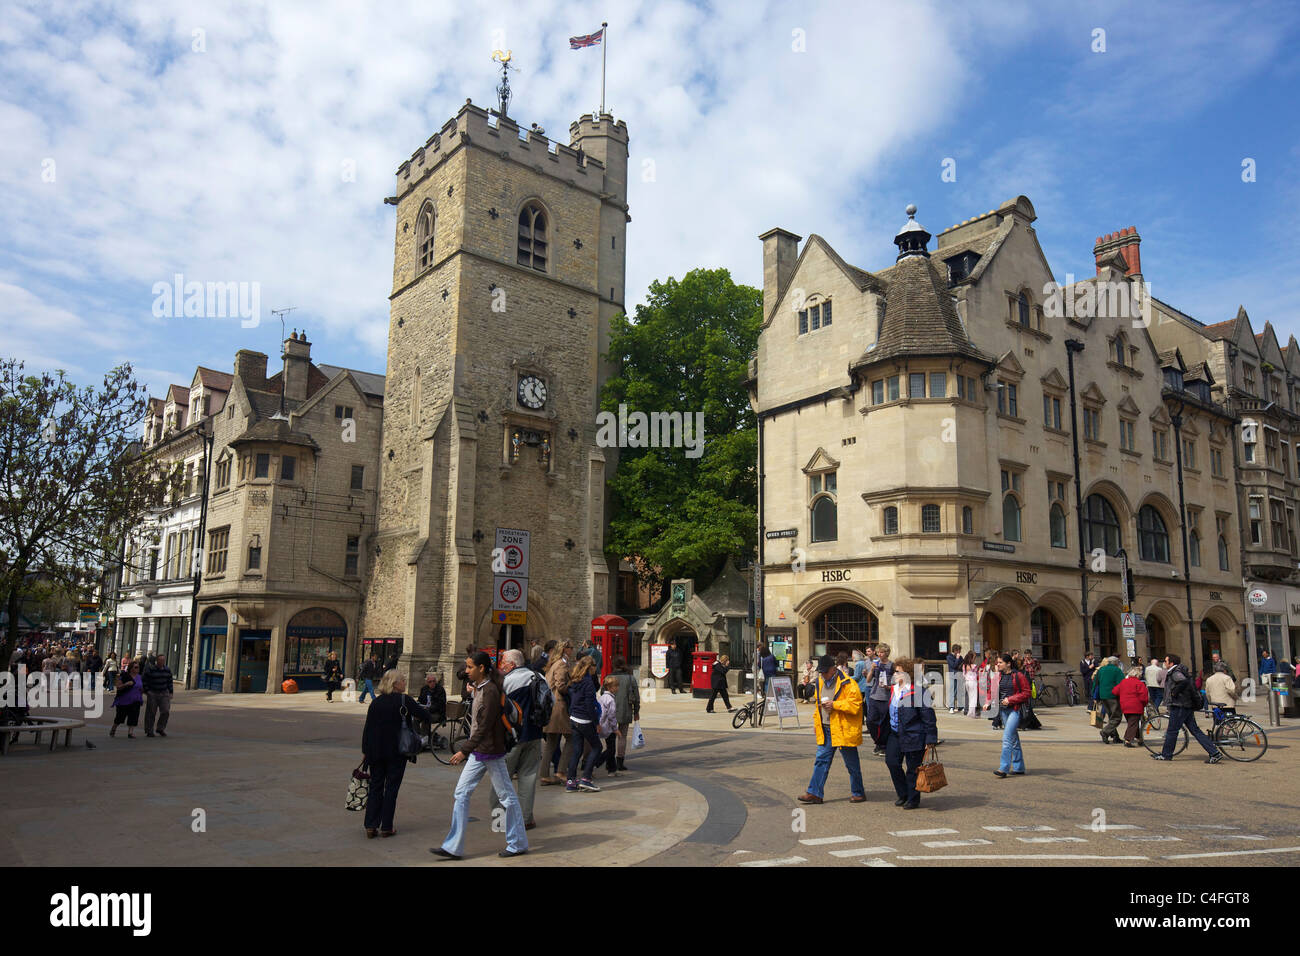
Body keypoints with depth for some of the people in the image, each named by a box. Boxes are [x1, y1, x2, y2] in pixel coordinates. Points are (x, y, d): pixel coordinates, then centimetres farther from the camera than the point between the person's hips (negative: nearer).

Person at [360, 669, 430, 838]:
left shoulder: (375, 702, 5)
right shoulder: (404, 700, -9)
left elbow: (367, 727, 6)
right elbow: (425, 715, -13)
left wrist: (366, 750, 12)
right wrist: (413, 713, 10)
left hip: (375, 752, 4)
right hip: (397, 751, -4)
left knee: (375, 787, 11)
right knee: (391, 788, 4)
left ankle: (370, 826, 7)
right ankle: (386, 827, 6)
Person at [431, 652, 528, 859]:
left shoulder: (490, 691, -20)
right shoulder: (478, 688, 10)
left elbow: (484, 727, -23)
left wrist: (464, 750, -24)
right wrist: (468, 750, 21)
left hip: (491, 752, -10)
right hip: (477, 751, 10)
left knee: (506, 795, 3)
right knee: (462, 793, 7)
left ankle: (518, 844, 16)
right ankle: (453, 847, 11)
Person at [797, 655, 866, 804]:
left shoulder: (848, 684, -14)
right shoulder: (820, 682, 11)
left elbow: (855, 704, -19)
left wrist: (834, 704, -23)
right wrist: (817, 722, 20)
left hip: (843, 729, -7)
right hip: (826, 730, 7)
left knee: (852, 764, 6)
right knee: (821, 760, 5)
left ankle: (858, 793, 21)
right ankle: (815, 793, 9)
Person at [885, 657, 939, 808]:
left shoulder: (919, 691, -15)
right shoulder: (893, 690, 9)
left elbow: (928, 716, -14)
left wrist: (930, 739, -15)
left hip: (913, 736, -7)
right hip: (895, 734, 7)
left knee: (913, 768, 3)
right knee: (891, 762, 3)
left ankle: (913, 799, 20)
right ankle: (903, 795, 22)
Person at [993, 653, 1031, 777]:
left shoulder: (1018, 676, -10)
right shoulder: (1000, 676, 9)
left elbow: (1026, 693, -9)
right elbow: (997, 691, 21)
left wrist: (1010, 699, -15)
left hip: (1015, 710, -7)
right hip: (1004, 710, 7)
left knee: (1007, 738, -14)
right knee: (1014, 740, 13)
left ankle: (1003, 768, -13)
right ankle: (1019, 768, 22)